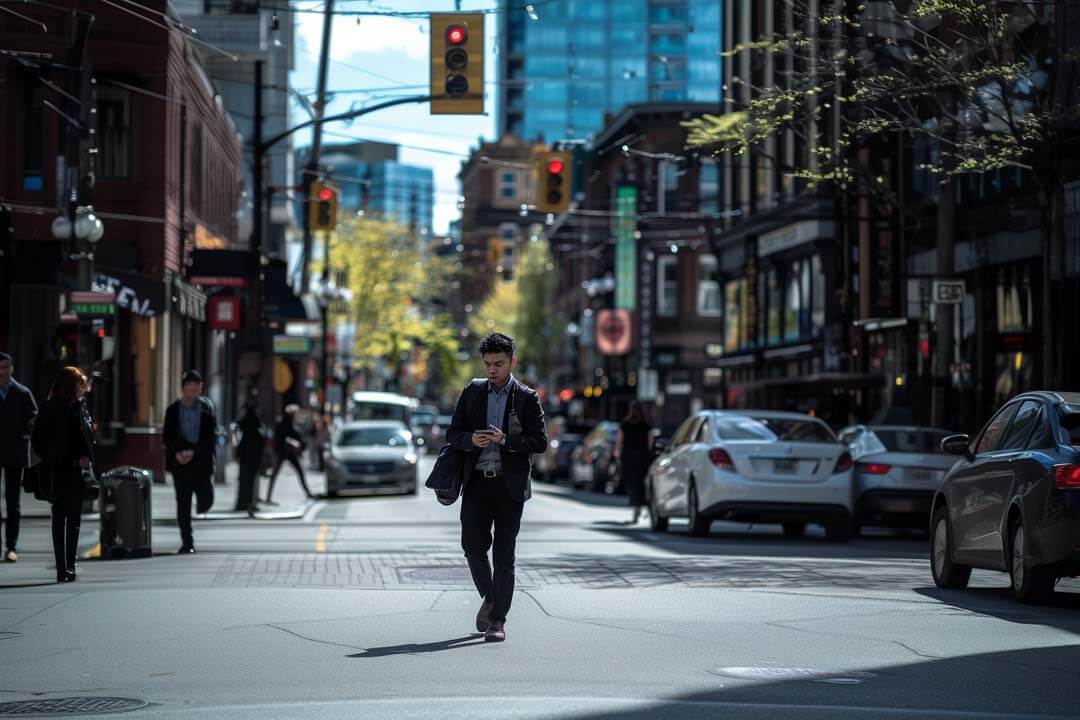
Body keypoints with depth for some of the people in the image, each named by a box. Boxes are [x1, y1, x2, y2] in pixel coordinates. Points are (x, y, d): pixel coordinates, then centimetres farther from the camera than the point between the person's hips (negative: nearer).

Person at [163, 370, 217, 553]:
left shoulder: (207, 407, 1)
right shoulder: (173, 410, 5)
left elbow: (212, 435, -4)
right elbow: (166, 437, 4)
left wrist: (194, 452, -14)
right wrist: (176, 453, -14)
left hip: (201, 461, -1)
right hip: (180, 463, 1)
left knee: (206, 501, -4)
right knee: (183, 504, 0)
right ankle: (187, 543, 5)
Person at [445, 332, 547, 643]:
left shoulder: (526, 398, 2)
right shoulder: (472, 392, 10)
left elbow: (540, 441, -3)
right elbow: (452, 433, 10)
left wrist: (505, 439, -17)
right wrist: (471, 439, -12)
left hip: (510, 484, -2)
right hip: (477, 481, 2)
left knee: (504, 553, -2)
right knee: (473, 546, -1)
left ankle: (497, 620, 2)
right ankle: (490, 597, 25)